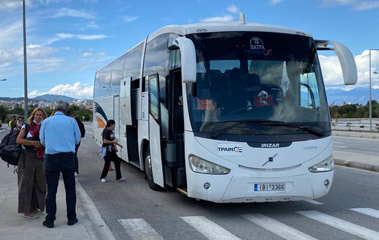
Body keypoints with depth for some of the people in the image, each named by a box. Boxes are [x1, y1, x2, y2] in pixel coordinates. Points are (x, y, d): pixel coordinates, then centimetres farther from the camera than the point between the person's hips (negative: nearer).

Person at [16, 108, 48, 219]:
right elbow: (18, 140, -11)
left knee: (39, 183, 8)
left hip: (39, 158, 5)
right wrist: (34, 143, -15)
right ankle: (27, 211, 3)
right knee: (27, 183, -2)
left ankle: (35, 207, 21)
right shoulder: (26, 127, 1)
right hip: (27, 157, -5)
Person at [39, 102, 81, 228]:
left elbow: (43, 141, 10)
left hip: (51, 158, 0)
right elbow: (77, 139, 7)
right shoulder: (71, 121, -1)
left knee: (51, 190, 5)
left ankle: (50, 220, 7)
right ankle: (71, 218, 16)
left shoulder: (46, 122, 1)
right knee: (70, 189, 11)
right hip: (68, 157, 0)